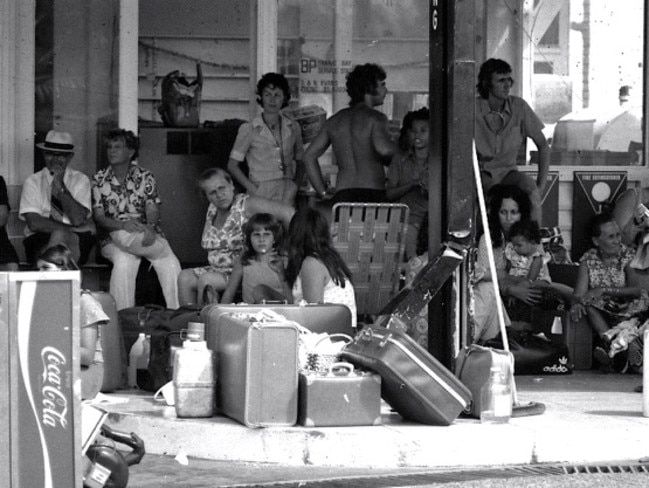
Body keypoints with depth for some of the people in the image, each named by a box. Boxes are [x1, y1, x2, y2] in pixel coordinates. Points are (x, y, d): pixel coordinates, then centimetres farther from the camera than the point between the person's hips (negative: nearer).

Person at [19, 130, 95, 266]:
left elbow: (78, 220, -7)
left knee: (60, 236, -34)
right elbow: (34, 223, -7)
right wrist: (72, 229, -12)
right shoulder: (32, 182, 6)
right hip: (40, 242, 0)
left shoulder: (80, 180, 7)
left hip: (77, 243, 0)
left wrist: (60, 186, -13)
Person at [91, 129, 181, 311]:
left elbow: (153, 212, -2)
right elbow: (99, 217, -2)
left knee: (170, 264, -28)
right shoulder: (99, 179, 6)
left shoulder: (145, 177, 9)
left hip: (145, 235, 1)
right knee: (124, 261, -36)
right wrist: (122, 224, -23)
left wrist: (150, 229, -26)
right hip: (113, 239, -1)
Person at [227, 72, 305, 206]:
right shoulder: (248, 129, 2)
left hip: (288, 195, 3)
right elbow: (232, 165, 3)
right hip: (262, 194, -3)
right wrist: (253, 189, -6)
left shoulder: (293, 128, 11)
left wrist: (297, 184, 5)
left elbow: (300, 160, 22)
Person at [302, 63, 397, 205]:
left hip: (342, 195, 5)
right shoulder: (376, 118, 1)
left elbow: (309, 155, 18)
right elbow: (383, 148, -19)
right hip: (372, 194, -5)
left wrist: (323, 193, 18)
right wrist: (398, 146, 3)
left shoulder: (334, 121, 19)